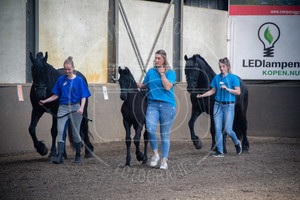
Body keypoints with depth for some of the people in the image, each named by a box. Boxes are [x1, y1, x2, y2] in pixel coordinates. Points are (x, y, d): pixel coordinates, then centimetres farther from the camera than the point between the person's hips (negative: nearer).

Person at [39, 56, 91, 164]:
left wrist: (81, 108, -19)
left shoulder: (79, 80, 0)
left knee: (76, 133, 6)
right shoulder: (61, 80, 7)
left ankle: (78, 156, 21)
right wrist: (45, 101, 3)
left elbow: (83, 97, -3)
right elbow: (56, 95, 13)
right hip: (63, 107, 2)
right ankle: (60, 156, -14)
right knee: (60, 131, -11)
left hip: (75, 108, -2)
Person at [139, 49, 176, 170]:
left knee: (165, 134, 2)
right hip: (153, 104, 2)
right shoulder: (150, 72, 12)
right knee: (150, 129, -20)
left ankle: (164, 160, 11)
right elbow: (144, 84, 24)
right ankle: (155, 153, -1)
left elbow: (168, 87, -11)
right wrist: (140, 85, 5)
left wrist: (162, 74, -7)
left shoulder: (171, 73, 3)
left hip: (167, 105, -2)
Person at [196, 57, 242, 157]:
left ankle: (237, 143, 26)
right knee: (218, 128, -3)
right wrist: (202, 95, -1)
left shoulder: (233, 78, -4)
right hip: (218, 105, 4)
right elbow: (212, 91, 13)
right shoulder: (217, 77, 8)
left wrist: (227, 89, -19)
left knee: (228, 130, -3)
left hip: (229, 105, -4)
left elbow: (238, 92, -8)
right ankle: (220, 151, 2)